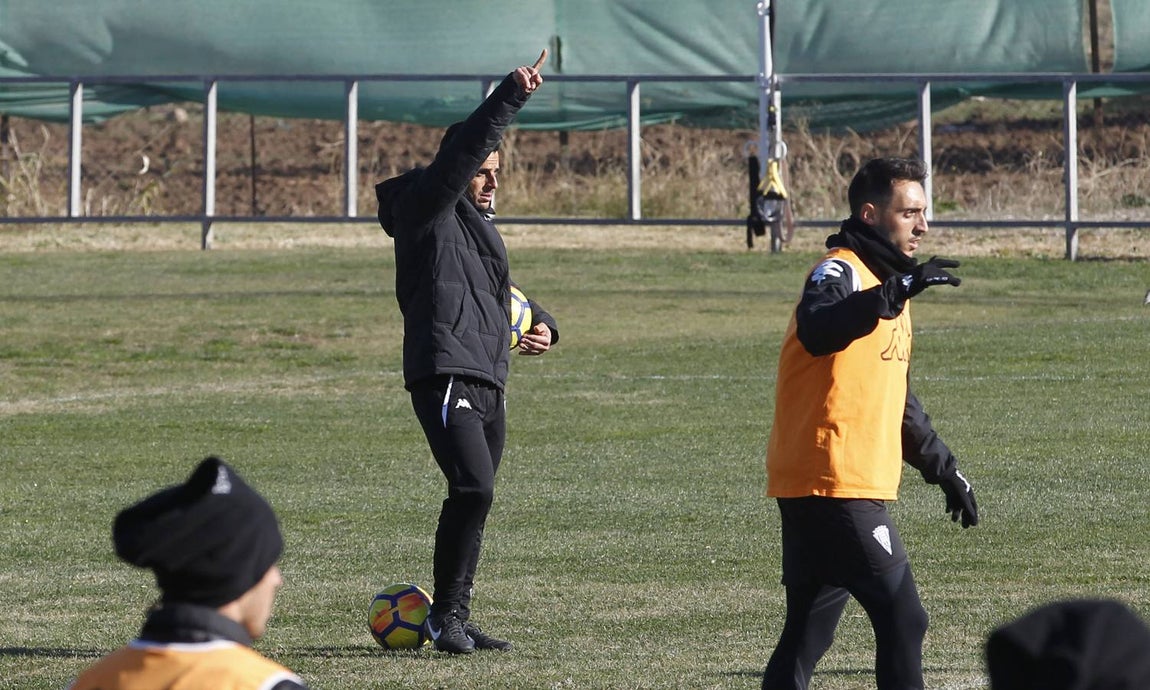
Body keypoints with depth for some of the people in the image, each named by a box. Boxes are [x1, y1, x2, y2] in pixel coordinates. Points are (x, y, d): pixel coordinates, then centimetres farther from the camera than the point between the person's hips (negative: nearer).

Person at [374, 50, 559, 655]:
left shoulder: (480, 228, 25)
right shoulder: (426, 210, -2)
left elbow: (505, 296, 37)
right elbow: (463, 150, -18)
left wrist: (539, 325, 17)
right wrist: (510, 98, -25)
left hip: (487, 383, 9)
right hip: (444, 376, -9)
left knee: (473, 501, 9)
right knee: (473, 489, -20)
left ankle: (453, 619, 15)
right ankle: (446, 615, -12)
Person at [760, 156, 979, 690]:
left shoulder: (885, 282, 21)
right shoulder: (840, 271, -10)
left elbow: (893, 399, 31)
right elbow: (815, 331, -35)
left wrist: (942, 467, 27)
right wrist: (894, 292, -45)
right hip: (834, 485, -10)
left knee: (807, 635, 9)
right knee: (903, 621, -11)